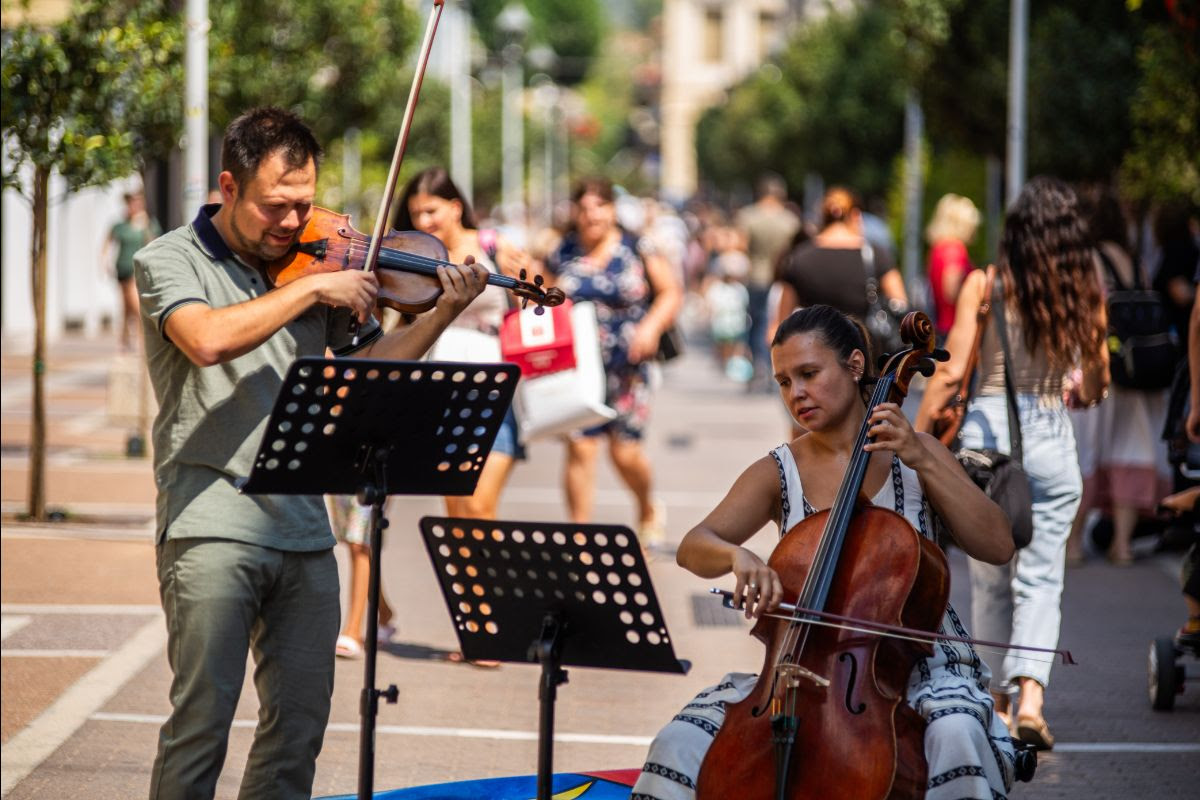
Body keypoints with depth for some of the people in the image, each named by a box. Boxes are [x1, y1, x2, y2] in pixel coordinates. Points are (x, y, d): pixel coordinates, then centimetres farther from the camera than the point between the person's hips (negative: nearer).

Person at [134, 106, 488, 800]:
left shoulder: (317, 263, 13)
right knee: (202, 718, -9)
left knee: (301, 722, 8)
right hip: (212, 525, -5)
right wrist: (313, 287, -16)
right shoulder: (171, 260, -2)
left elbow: (373, 366, 14)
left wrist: (444, 315, 0)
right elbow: (207, 340, -22)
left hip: (304, 529, 5)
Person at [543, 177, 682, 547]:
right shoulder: (560, 256, 4)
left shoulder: (637, 250, 0)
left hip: (626, 367, -1)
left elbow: (670, 293, 4)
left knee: (625, 451, 0)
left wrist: (651, 326, -12)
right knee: (579, 447, -7)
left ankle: (648, 511, 31)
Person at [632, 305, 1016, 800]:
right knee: (681, 744, -20)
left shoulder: (913, 455, 3)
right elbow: (693, 548, -8)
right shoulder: (778, 473, 6)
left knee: (956, 732, -37)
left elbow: (997, 546, -7)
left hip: (916, 663, -2)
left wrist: (923, 461, -15)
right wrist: (737, 556, -31)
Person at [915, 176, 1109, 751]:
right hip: (1051, 439, 0)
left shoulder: (985, 285, -5)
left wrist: (917, 438, 0)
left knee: (989, 579, 13)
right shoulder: (1083, 292, 0)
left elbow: (950, 371, -8)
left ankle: (998, 703, 21)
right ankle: (1031, 696, -15)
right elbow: (1095, 388, 7)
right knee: (1040, 579, 3)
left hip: (986, 430, 0)